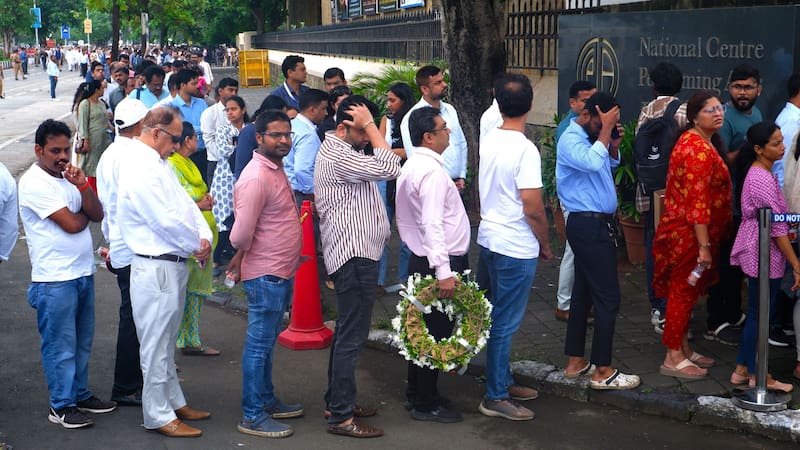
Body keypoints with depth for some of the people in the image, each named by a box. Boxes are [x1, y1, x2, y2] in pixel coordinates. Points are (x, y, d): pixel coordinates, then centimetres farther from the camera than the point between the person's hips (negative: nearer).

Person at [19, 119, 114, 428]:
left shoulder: (68, 176, 12)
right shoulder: (34, 182, -13)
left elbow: (98, 214, 4)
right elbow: (71, 224, -18)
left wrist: (82, 185, -10)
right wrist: (84, 213, 4)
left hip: (83, 272, 8)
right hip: (55, 279, -8)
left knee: (82, 341, 16)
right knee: (60, 345, 2)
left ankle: (80, 394, 30)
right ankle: (61, 406, 13)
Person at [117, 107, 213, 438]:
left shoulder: (159, 164, 12)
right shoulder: (140, 170, -20)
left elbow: (185, 203, 10)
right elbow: (167, 221, -23)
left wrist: (205, 237, -7)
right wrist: (198, 246, -9)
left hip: (174, 265, 10)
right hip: (156, 269, -10)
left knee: (166, 342, 20)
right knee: (156, 345, 1)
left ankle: (174, 402, 33)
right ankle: (158, 416, 11)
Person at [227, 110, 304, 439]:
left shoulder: (276, 169, 11)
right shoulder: (256, 177, -21)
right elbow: (241, 235, -24)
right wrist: (242, 257, -3)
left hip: (282, 273, 9)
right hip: (266, 275, -9)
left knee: (267, 343, 20)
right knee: (259, 344, 0)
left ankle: (267, 400, 33)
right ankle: (252, 416, 9)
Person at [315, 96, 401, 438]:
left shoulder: (341, 151, 15)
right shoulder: (337, 156, -19)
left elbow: (381, 167, 21)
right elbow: (389, 169, -25)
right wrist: (370, 125, -19)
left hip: (356, 254, 11)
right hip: (354, 255, -11)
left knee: (346, 332, 17)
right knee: (352, 336, -7)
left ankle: (337, 400, 27)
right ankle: (341, 417, -2)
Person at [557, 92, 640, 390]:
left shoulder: (591, 138, 12)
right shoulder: (570, 140, -15)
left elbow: (610, 162, 26)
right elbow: (592, 162, -35)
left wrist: (613, 143, 6)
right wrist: (606, 130, -23)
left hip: (594, 224, 10)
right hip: (589, 225, -10)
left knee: (583, 292, 14)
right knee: (608, 297, -8)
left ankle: (575, 361, 22)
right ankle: (602, 371, -3)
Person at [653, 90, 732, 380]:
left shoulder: (699, 142, 13)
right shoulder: (699, 149, -21)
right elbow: (697, 202, -25)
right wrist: (704, 246, -24)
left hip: (685, 233, 10)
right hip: (689, 235, -10)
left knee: (685, 292, 16)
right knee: (683, 293, -2)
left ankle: (683, 349, 27)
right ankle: (673, 358, 7)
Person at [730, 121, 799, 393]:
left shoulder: (756, 172, 9)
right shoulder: (764, 180, -21)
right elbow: (777, 229, -20)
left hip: (756, 253, 9)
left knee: (756, 313, 16)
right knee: (760, 315, 2)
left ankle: (743, 370, 24)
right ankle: (757, 375, 15)